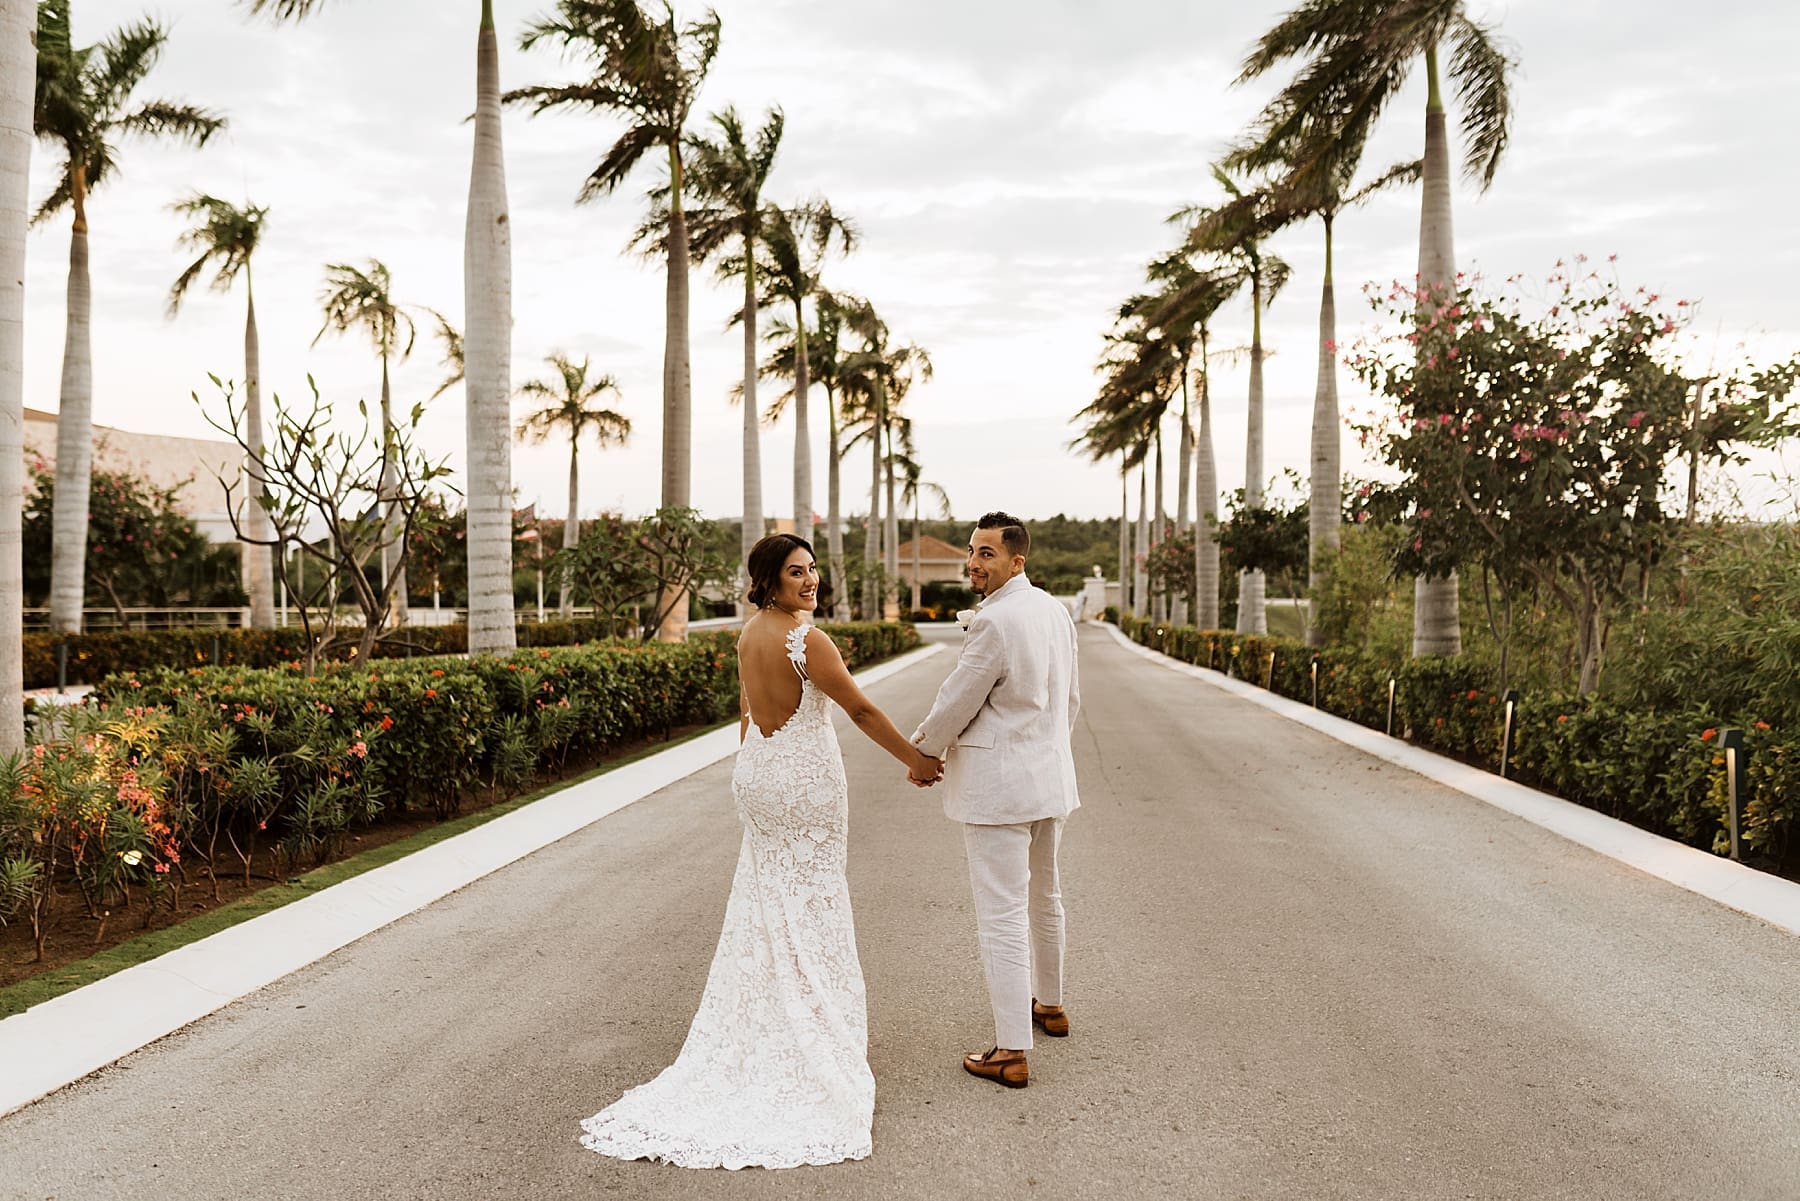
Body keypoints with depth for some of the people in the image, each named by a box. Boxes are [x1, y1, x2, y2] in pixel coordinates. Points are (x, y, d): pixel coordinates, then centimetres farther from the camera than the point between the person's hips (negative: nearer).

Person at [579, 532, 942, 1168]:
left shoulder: (749, 633, 4)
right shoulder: (807, 641, -21)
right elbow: (862, 711, -18)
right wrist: (915, 759, -8)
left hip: (756, 774, 7)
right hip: (807, 779, -7)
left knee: (764, 903, 18)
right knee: (810, 905, 5)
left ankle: (755, 1034, 27)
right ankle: (812, 1037, 16)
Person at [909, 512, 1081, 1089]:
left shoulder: (995, 621, -21)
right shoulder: (1055, 611, 6)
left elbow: (956, 703, -15)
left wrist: (921, 754, 1)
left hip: (997, 785, -9)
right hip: (1049, 777, 9)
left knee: (1002, 914, -4)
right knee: (1043, 896, 23)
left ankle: (1012, 1051, 0)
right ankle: (1049, 1004, 41)